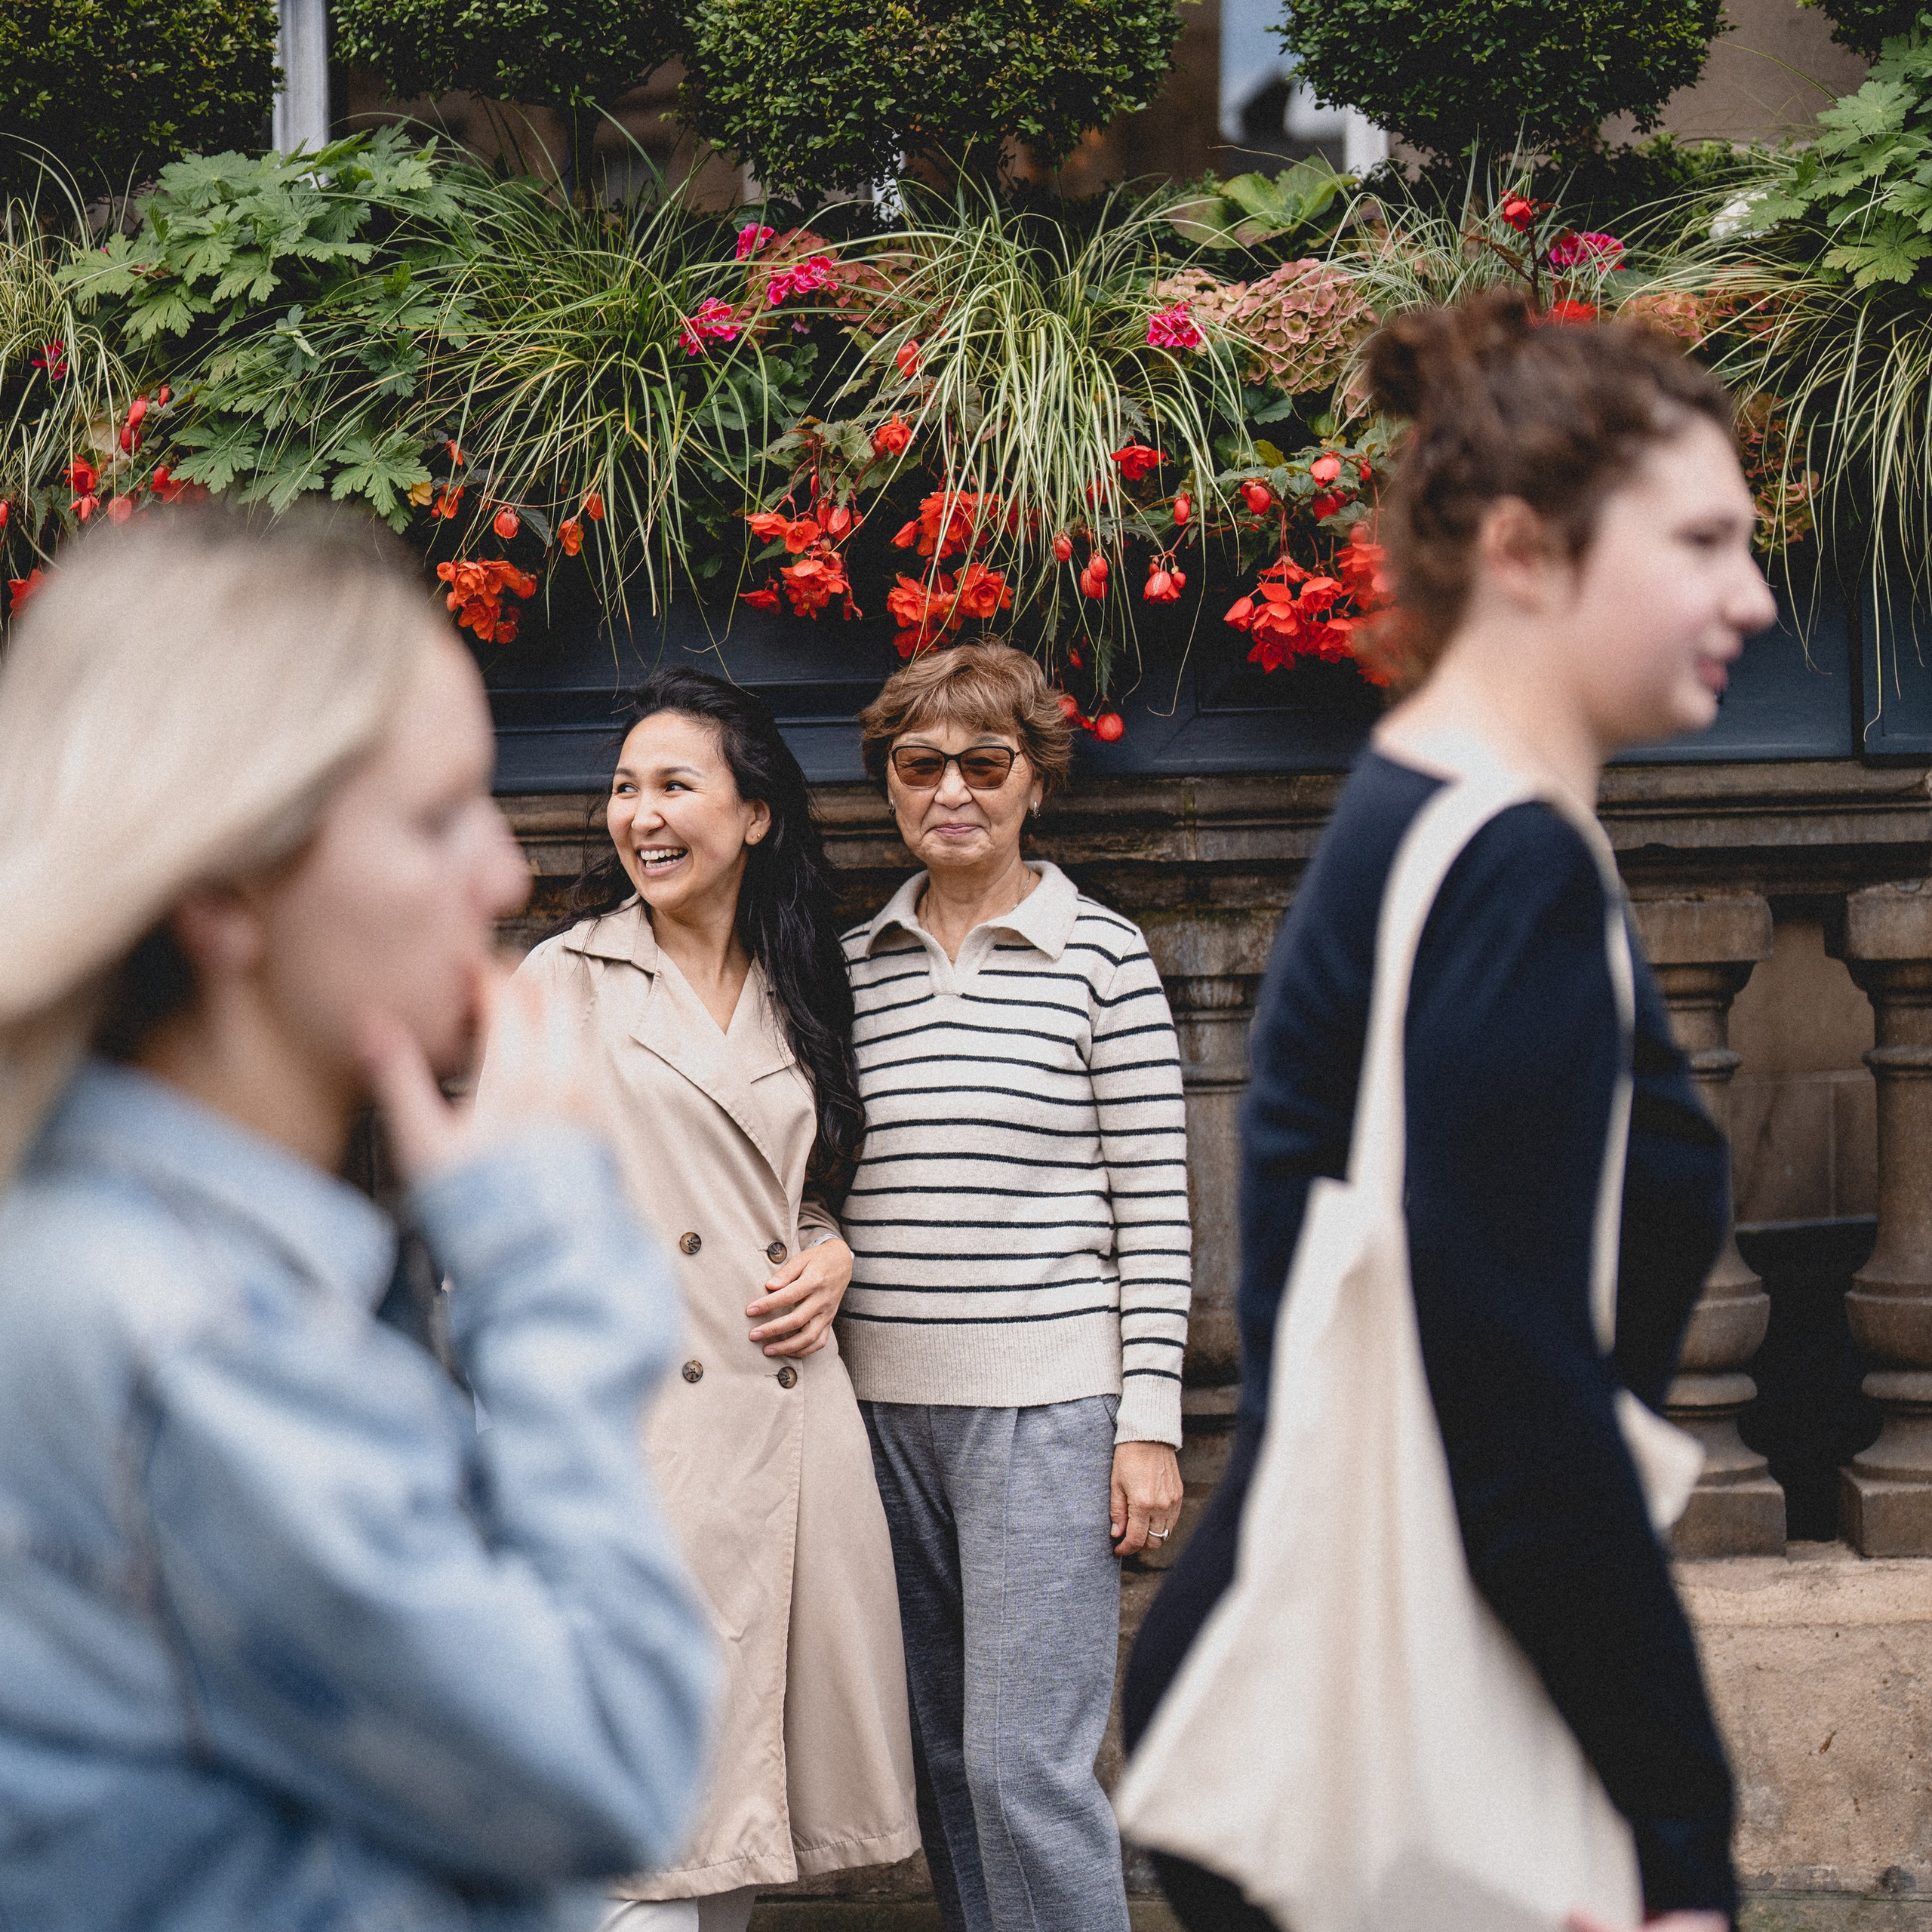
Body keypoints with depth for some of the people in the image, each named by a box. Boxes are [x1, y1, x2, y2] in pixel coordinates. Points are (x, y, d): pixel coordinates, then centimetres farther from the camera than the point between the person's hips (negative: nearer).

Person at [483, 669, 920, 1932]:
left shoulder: (794, 998, 15)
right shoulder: (563, 986, 2)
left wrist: (834, 1257, 2)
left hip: (792, 1429, 5)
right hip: (631, 1437, -5)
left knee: (743, 1792, 7)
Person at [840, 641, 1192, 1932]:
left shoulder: (1101, 953, -2)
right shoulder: (854, 965, 11)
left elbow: (1155, 1205, -3)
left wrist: (1152, 1424, -7)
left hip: (1046, 1404, -5)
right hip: (886, 1402, 5)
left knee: (1025, 1762, -10)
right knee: (942, 1753, 10)